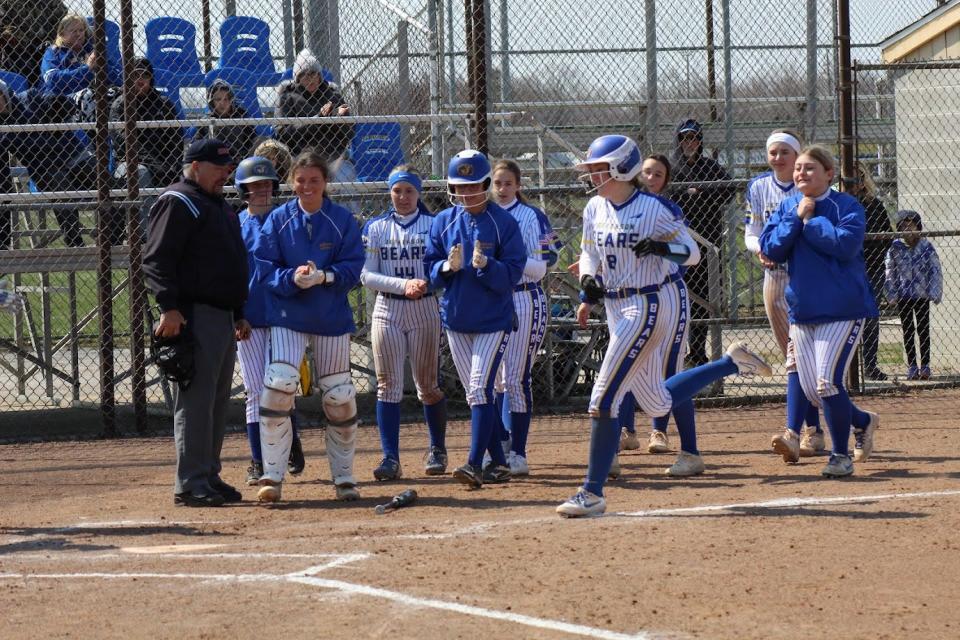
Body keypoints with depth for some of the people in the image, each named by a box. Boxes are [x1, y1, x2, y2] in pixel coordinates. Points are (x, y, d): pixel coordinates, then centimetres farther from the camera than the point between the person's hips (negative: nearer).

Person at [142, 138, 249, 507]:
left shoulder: (221, 207, 23)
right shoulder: (177, 203, -8)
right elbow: (156, 259, -16)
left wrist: (240, 314, 26)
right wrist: (169, 307, -25)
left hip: (223, 318, 10)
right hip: (194, 317, -10)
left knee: (218, 402, 12)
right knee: (195, 400, -11)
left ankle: (209, 476, 18)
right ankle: (190, 483, -12)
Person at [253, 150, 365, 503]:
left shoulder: (343, 220, -1)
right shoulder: (278, 220, 0)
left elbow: (353, 269, -5)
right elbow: (265, 268, -3)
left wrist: (324, 276, -23)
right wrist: (293, 278, -21)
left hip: (333, 318, 1)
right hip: (288, 316, -1)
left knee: (339, 396, 5)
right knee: (279, 384, -17)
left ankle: (344, 477, 21)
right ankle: (272, 476, -11)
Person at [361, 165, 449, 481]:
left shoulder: (435, 225, 3)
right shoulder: (376, 227, 7)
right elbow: (366, 275, -1)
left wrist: (427, 282, -24)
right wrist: (403, 284, -16)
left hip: (425, 309, -1)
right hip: (387, 310, 1)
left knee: (428, 385, 4)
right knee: (388, 384, -5)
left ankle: (438, 450, 20)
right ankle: (390, 458, -7)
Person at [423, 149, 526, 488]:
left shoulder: (503, 222, -8)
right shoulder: (442, 222, 4)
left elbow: (513, 272, -10)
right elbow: (430, 269, 5)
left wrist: (485, 265, -28)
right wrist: (448, 267, -16)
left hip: (493, 319, -5)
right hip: (456, 319, 5)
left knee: (480, 389, -15)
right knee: (474, 394, 9)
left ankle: (476, 464, -19)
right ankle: (498, 462, 19)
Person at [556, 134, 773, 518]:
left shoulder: (654, 209, -12)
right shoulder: (595, 209, 7)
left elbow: (692, 253, -6)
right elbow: (588, 253, 20)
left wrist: (660, 248, -25)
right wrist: (588, 283, -1)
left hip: (649, 306, -9)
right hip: (616, 309, 9)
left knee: (604, 398, -14)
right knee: (658, 403, 18)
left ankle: (593, 493, -10)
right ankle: (732, 363, 34)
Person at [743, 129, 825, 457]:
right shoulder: (759, 187, 7)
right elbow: (751, 234, 10)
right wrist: (760, 250, -13)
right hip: (774, 279, 5)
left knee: (798, 353, -16)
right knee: (795, 357, 8)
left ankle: (794, 430, -23)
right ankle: (814, 429, 16)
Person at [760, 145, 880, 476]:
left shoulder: (847, 206, -6)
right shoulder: (786, 208, 9)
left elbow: (846, 244, -21)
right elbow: (771, 249, -1)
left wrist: (810, 220, -15)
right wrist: (796, 217, -10)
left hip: (843, 309, -6)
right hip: (802, 309, 6)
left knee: (828, 383, -15)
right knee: (811, 391, 5)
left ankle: (841, 455, 2)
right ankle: (862, 421, 31)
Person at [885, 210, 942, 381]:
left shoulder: (926, 246, -4)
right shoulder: (895, 247, -1)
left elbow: (935, 271, -3)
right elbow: (890, 272, 3)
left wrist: (935, 294, -8)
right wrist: (892, 294, -2)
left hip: (922, 295, -1)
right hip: (903, 296, 1)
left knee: (923, 330, 3)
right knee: (907, 331, 7)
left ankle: (925, 365, 10)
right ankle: (912, 366, 14)